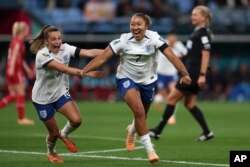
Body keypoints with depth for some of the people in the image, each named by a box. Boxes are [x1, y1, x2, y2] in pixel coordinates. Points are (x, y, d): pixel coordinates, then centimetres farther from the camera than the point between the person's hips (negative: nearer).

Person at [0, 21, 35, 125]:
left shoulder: (16, 41, 18)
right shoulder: (18, 41, -10)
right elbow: (14, 54, -24)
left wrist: (28, 70, 31)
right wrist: (12, 68, -36)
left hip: (12, 71, 9)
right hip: (16, 70, -9)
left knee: (13, 95, 10)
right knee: (21, 93, -3)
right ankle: (21, 119, 0)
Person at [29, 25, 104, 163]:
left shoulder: (65, 49, -11)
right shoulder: (42, 55, -27)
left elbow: (89, 52, -23)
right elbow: (63, 69, -40)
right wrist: (87, 73, -51)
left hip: (61, 93, 4)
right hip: (42, 98, -4)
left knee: (76, 120, -17)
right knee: (54, 132, 4)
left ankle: (64, 134, 18)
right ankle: (51, 153, 38)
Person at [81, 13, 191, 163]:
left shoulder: (154, 38, -17)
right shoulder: (123, 40, -18)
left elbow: (171, 56, -23)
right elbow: (102, 58, -20)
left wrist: (185, 74, -34)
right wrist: (83, 71, -29)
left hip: (148, 81, 3)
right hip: (127, 79, -3)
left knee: (141, 116, 17)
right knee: (139, 111, -24)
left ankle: (132, 131, 56)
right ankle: (150, 150, -15)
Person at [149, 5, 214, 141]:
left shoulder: (203, 33, -12)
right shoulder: (197, 32, 17)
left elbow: (206, 55, -19)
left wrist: (202, 75, -24)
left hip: (194, 73, -10)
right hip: (190, 73, 10)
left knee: (172, 98, -5)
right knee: (189, 104, 9)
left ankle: (158, 131, 1)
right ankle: (207, 132, 8)